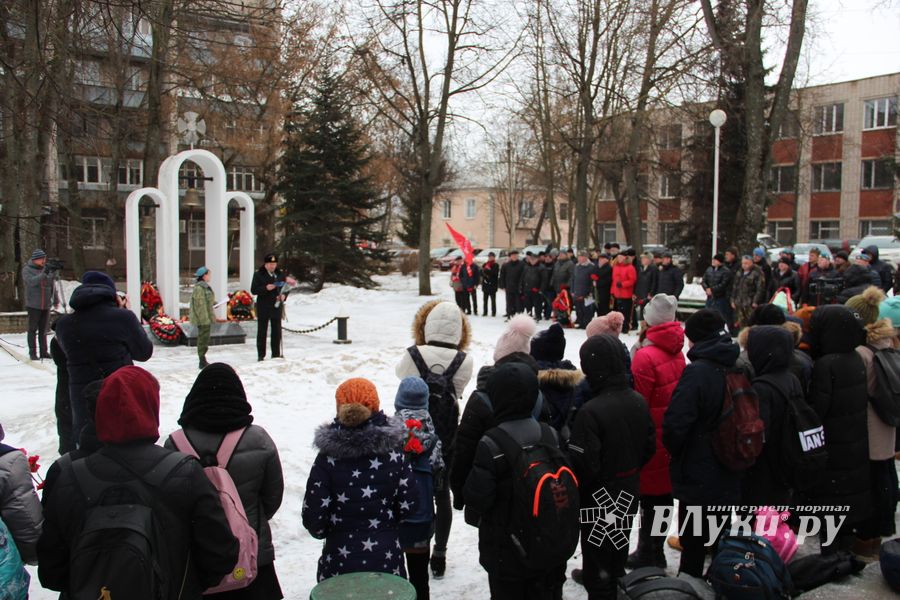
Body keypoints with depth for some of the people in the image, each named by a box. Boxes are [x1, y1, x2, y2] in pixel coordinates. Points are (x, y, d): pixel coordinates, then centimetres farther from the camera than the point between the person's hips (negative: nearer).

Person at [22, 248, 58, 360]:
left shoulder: (48, 269, 9)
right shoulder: (27, 270, -3)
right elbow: (31, 281, -23)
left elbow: (52, 286, 15)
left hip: (46, 305, 4)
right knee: (33, 330, 1)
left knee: (43, 330, 9)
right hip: (33, 305, -4)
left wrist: (56, 300, 13)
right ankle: (32, 353, 5)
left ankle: (44, 352, 14)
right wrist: (44, 274, -35)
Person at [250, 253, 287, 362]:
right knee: (262, 332, 2)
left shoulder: (280, 275, 11)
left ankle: (276, 354, 16)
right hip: (263, 308, -4)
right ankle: (261, 355, 8)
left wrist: (283, 296, -4)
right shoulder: (258, 275, -2)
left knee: (277, 332, 7)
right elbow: (253, 290, -7)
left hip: (276, 307, 4)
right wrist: (266, 288, -22)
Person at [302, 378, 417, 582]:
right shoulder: (394, 451, -9)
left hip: (340, 561, -1)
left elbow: (313, 517, -11)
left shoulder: (327, 458, -13)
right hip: (386, 562, 1)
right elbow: (408, 507, -6)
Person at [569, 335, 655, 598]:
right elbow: (649, 446, 4)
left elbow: (584, 464, -27)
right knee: (618, 553, 27)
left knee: (597, 557, 11)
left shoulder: (591, 411, -31)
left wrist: (574, 493, -8)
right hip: (628, 492, 7)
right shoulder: (639, 401, -8)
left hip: (599, 497, -7)